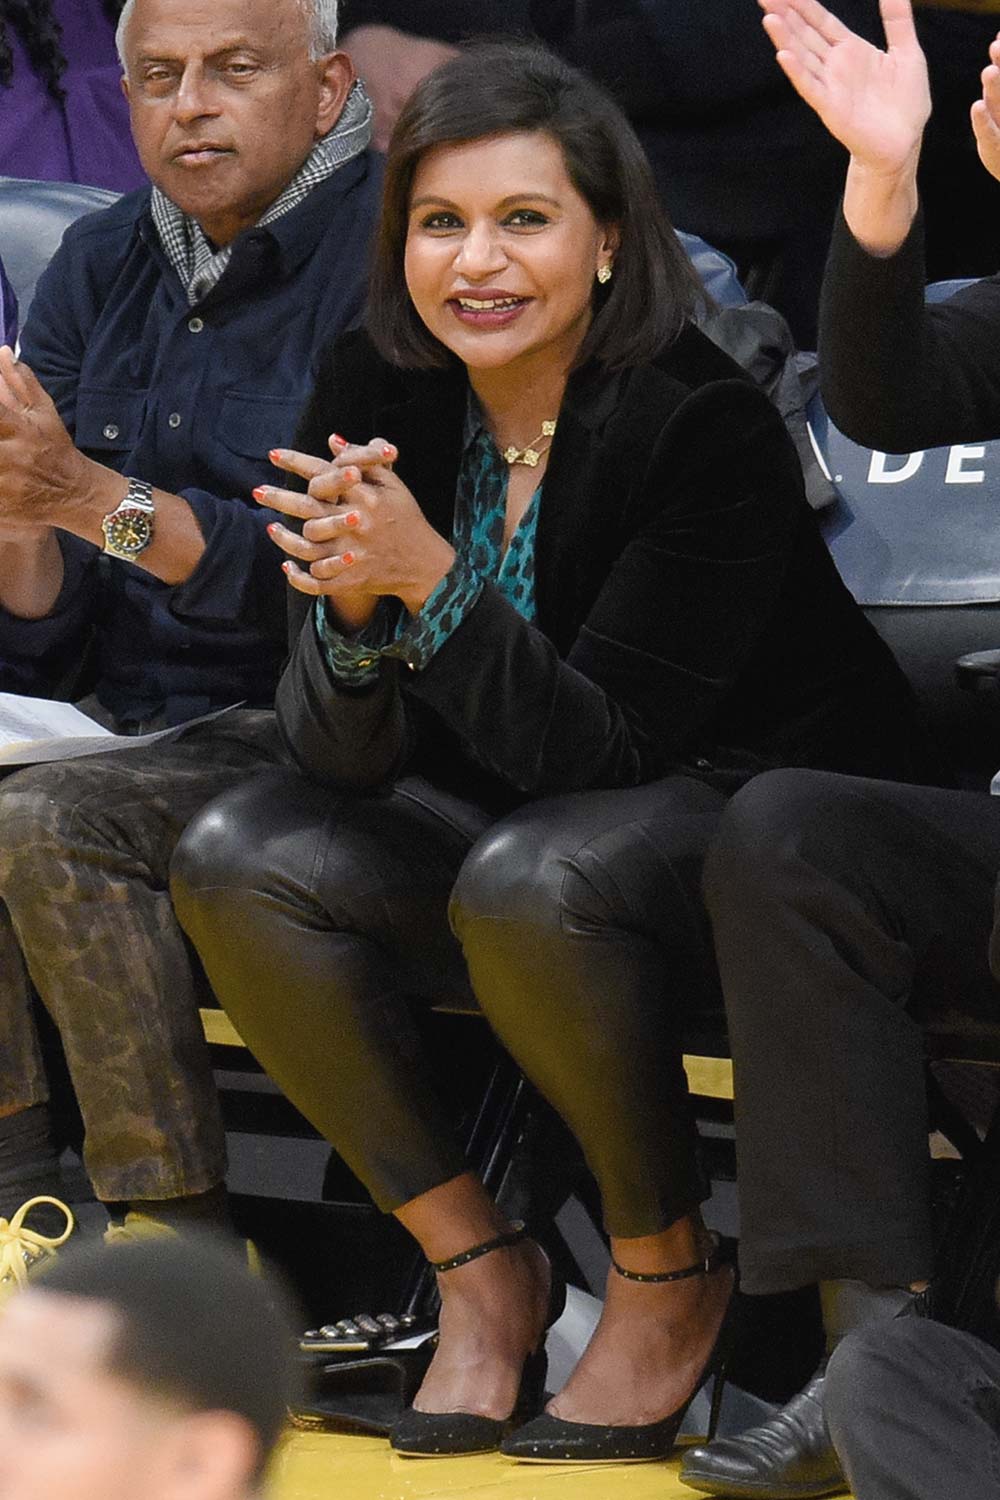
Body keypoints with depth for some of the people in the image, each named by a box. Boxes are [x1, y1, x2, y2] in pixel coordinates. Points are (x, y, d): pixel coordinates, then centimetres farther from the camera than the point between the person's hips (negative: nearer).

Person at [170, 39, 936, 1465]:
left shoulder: (707, 424, -23)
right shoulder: (376, 399, -8)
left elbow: (599, 747, -24)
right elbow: (344, 757, -10)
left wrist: (431, 577, -36)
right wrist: (352, 607, -32)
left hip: (761, 803, -6)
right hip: (505, 808, 6)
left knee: (531, 883, -35)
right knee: (237, 863, -16)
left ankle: (671, 1278, -11)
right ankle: (479, 1270, -6)